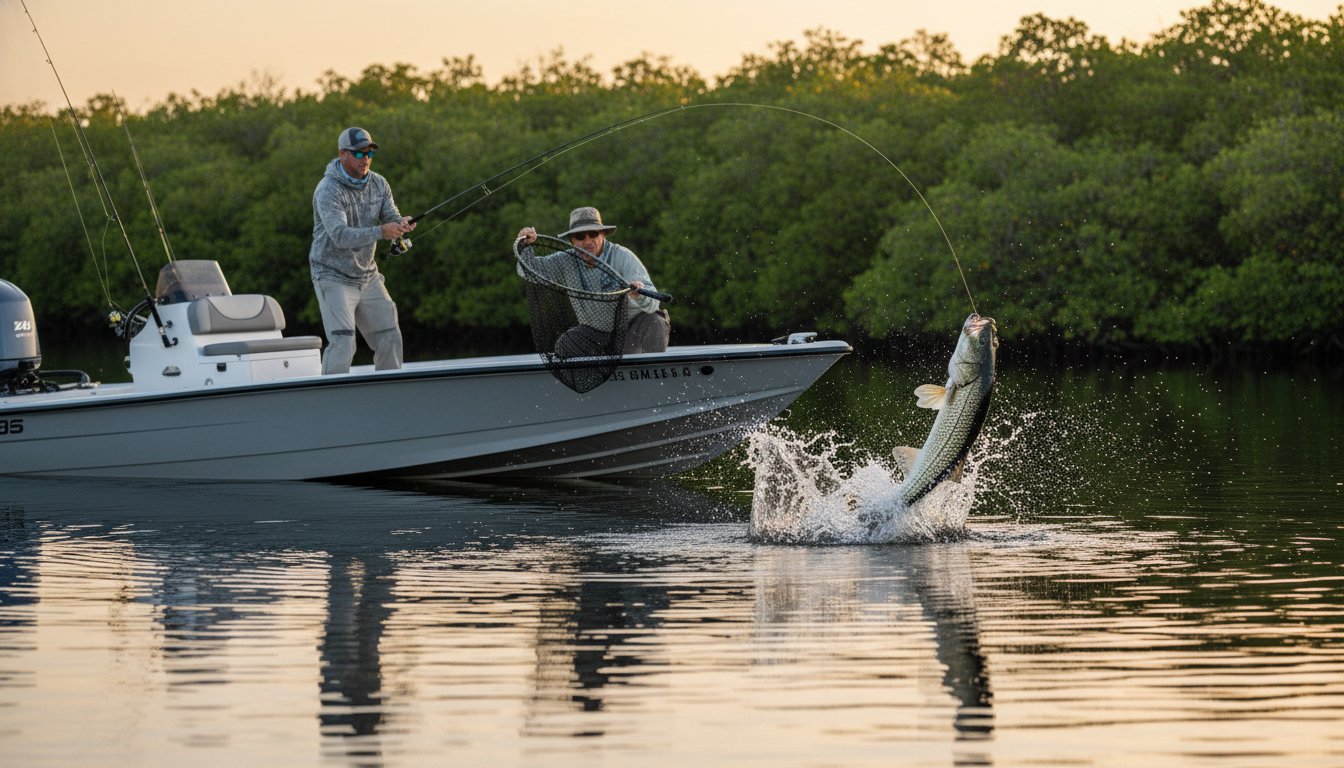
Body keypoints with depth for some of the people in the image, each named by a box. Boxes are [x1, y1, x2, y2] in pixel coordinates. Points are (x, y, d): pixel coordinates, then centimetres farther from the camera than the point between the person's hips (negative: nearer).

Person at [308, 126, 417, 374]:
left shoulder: (378, 184, 3)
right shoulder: (328, 191, -20)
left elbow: (391, 217, -2)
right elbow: (340, 236, -31)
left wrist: (402, 224, -27)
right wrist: (380, 232, -42)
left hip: (368, 277, 7)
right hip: (334, 277, -7)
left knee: (389, 338, 9)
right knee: (342, 343, -18)